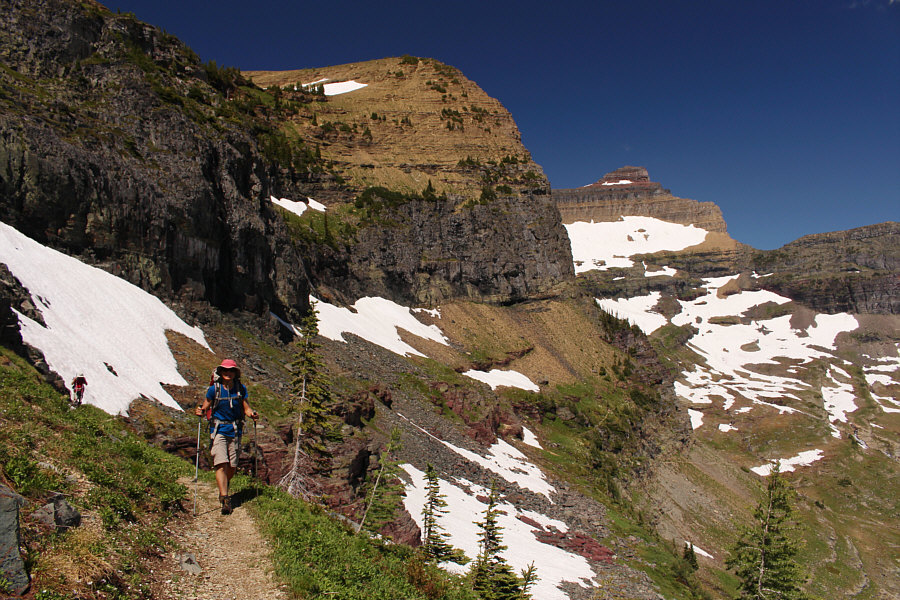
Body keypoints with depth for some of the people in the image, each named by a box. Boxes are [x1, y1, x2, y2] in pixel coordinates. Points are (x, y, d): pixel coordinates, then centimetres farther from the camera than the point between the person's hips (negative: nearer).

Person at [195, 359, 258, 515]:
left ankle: (223, 488, 36)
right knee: (221, 464, -15)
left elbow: (246, 408, 7)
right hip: (218, 430, -2)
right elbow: (206, 406, 3)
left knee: (232, 466, 8)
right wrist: (200, 411, -18)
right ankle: (225, 499, -15)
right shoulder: (214, 389, -4)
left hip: (235, 431, 2)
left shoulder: (241, 389, 1)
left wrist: (252, 414, -13)